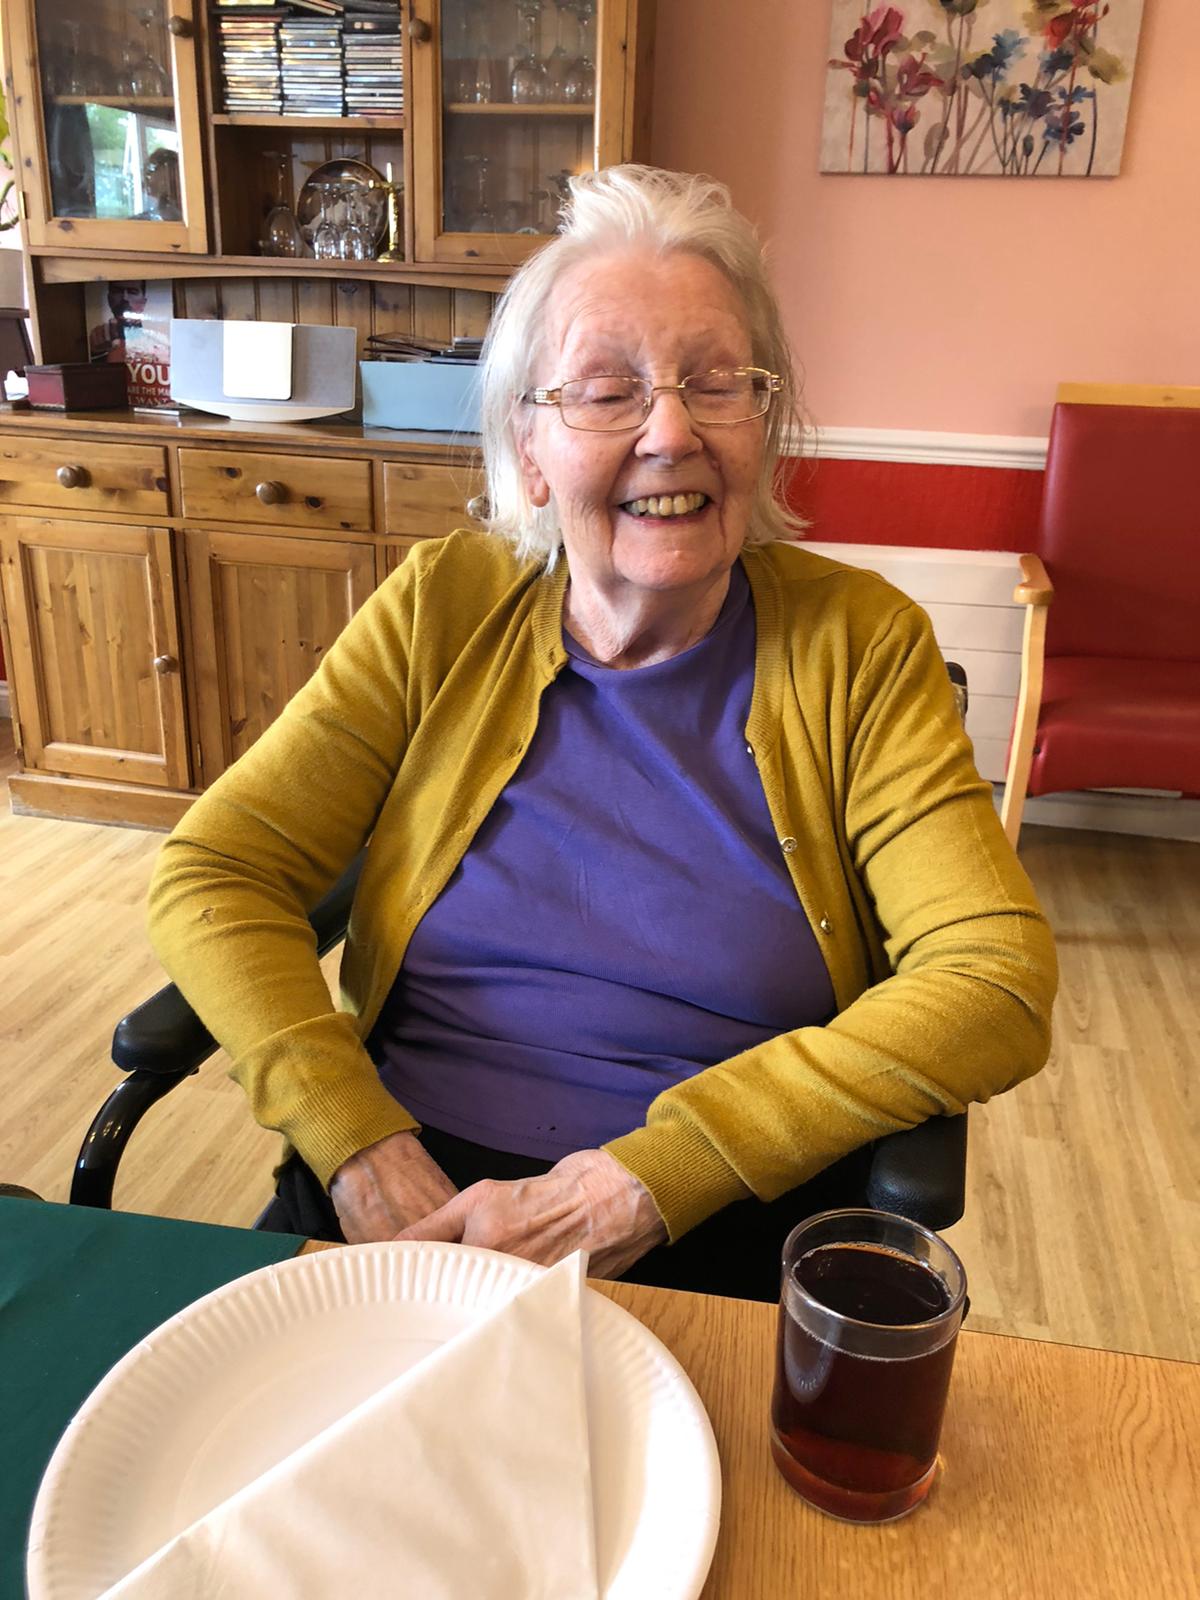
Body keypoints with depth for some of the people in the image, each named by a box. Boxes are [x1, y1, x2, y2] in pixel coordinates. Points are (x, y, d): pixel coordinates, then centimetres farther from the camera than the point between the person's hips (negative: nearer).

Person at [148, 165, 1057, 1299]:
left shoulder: (858, 645, -5)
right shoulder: (441, 611, 0)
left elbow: (997, 984, -13)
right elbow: (211, 875, -2)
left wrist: (638, 1185, -19)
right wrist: (366, 1156, -17)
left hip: (717, 1238, -1)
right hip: (406, 1200, 2)